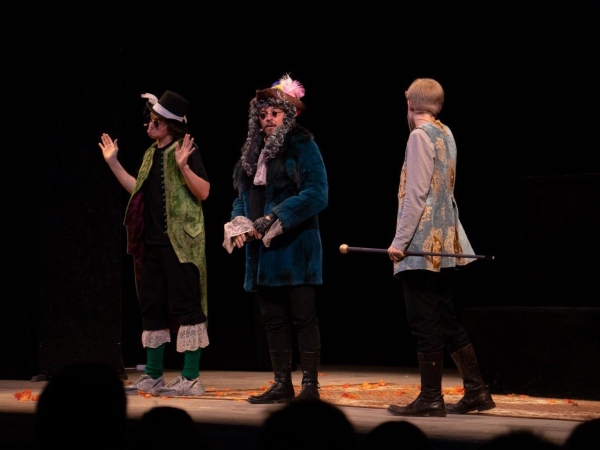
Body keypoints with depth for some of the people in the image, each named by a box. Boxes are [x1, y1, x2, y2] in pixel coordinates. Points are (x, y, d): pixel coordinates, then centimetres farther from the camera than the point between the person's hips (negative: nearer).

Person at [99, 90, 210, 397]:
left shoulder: (185, 151, -9)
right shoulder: (151, 154, 15)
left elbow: (203, 192, -16)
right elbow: (140, 192, 21)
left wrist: (183, 166, -29)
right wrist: (114, 164, 21)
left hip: (180, 242, -9)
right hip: (151, 242, 9)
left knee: (185, 307, -6)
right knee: (152, 307, 12)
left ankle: (191, 379, -3)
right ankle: (153, 376, 20)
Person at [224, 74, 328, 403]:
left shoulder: (302, 147, -6)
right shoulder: (253, 151, 16)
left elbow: (316, 194, -15)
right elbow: (243, 196, 20)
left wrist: (273, 218, -19)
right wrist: (240, 223, -2)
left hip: (295, 247, -7)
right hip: (261, 250, 7)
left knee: (302, 317, -5)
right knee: (272, 319, 9)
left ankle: (310, 385, -2)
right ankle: (282, 385, 16)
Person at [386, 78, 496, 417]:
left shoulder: (421, 136, -12)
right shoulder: (446, 134, 13)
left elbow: (416, 194, -17)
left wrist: (400, 241, -15)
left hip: (422, 244, -9)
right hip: (444, 243, 9)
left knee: (425, 324, -3)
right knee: (446, 319, 13)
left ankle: (431, 398, 1)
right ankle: (476, 391, 14)